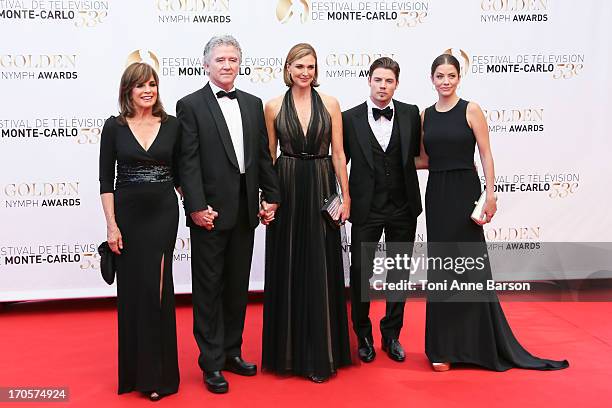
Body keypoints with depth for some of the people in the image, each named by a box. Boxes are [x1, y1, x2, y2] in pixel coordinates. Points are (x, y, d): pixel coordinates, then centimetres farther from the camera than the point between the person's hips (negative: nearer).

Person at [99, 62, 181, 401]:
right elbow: (106, 179, -1)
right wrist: (111, 224, -7)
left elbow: (179, 173, 8)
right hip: (127, 213, 0)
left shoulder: (172, 125, 3)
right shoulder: (114, 126, 0)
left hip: (163, 213, 0)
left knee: (157, 288, 0)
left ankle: (158, 373, 13)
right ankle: (133, 369, 24)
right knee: (130, 289, 7)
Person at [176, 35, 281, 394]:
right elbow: (188, 162, -10)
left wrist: (271, 197, 6)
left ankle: (231, 351, 28)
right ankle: (212, 363, 14)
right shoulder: (190, 105, -3)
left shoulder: (253, 104, 12)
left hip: (245, 211, 5)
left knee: (238, 286, 14)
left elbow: (264, 155, 12)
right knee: (209, 288, 4)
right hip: (210, 211, -5)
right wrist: (197, 206, -16)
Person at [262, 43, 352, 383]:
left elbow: (338, 154, 2)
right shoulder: (274, 107, 4)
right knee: (287, 269, 6)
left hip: (320, 190, 0)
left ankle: (321, 353, 14)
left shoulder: (330, 104, 4)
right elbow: (268, 156, 7)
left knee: (321, 270, 2)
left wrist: (346, 196, -3)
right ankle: (287, 351, 20)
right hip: (286, 191, 0)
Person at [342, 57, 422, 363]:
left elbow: (418, 155, 11)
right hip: (366, 208, -2)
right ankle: (363, 336, 24)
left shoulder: (411, 114, 2)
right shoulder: (350, 118, -3)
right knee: (360, 273, 4)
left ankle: (392, 335, 28)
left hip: (403, 208, 2)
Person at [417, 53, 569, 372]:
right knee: (441, 267, 7)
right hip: (436, 194, 4)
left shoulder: (471, 110, -2)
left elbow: (486, 155, -6)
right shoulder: (425, 115, 9)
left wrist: (490, 194, -14)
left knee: (469, 264, 1)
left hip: (465, 191, -4)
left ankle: (477, 342, 16)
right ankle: (444, 345, 16)